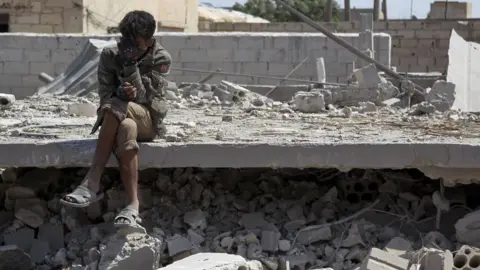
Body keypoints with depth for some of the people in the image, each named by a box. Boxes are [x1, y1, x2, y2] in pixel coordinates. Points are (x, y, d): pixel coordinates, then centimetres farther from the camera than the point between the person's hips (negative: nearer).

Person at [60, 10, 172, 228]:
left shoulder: (161, 59, -5)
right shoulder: (109, 56, 1)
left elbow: (143, 96, -13)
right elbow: (105, 96, -5)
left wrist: (131, 65, -25)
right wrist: (122, 93, -26)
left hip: (148, 119, -2)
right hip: (119, 119, 2)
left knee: (116, 107, -35)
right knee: (126, 128, -37)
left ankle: (92, 184, -38)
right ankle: (133, 205, -46)